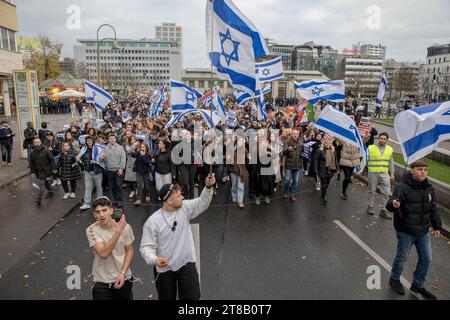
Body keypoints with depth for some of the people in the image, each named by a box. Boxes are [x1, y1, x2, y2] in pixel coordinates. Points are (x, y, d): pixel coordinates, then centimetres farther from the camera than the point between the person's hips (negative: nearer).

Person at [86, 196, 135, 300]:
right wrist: (118, 232, -35)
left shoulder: (125, 226, -12)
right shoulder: (91, 230, -17)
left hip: (125, 279, 2)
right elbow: (103, 253, -29)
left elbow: (129, 251, -1)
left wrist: (123, 273, -11)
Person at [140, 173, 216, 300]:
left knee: (192, 297, 10)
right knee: (166, 298, 19)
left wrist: (208, 187, -32)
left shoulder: (184, 208, -7)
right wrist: (154, 259, -35)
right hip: (164, 268, -2)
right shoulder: (152, 221, -17)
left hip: (186, 264, 2)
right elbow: (146, 247, -15)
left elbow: (202, 203, -13)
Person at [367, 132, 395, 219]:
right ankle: (370, 207, 23)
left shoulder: (390, 149, 8)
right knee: (372, 191, 8)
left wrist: (392, 174, 13)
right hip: (373, 173, -2)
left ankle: (383, 210, 10)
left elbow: (391, 163, 14)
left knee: (386, 192, -1)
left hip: (384, 174, 3)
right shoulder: (371, 148, -2)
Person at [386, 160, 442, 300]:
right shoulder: (402, 187, -21)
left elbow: (433, 209, 14)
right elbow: (390, 205, -31)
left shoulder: (429, 189, 1)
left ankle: (418, 285, 37)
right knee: (402, 257, 10)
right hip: (406, 232, -6)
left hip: (423, 231, 7)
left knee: (426, 259, 16)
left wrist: (437, 226, 17)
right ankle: (394, 279, 36)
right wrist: (394, 205, -55)